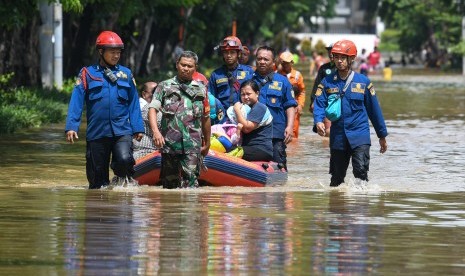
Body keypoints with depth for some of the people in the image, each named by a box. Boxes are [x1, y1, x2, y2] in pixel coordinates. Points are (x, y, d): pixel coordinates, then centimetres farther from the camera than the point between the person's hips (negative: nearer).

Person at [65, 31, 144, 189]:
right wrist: (71, 126, -8)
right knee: (97, 176, 5)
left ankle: (123, 177, 4)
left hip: (122, 131, 0)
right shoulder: (88, 74, 3)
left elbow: (134, 103, 12)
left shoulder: (126, 74, 9)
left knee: (124, 160, -25)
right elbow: (76, 102, 0)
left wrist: (138, 128, 8)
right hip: (96, 133, 0)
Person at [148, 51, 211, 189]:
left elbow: (206, 118, 21)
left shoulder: (201, 89, 15)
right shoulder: (164, 86, 10)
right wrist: (156, 131, -18)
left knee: (190, 181, -13)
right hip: (169, 142, 0)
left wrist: (207, 143, 24)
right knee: (169, 182, 5)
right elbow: (153, 109, -1)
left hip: (192, 145, 0)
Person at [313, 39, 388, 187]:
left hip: (360, 136, -2)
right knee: (337, 177, 10)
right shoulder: (328, 82, 4)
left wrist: (382, 136, 12)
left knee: (361, 170, -20)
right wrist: (318, 121, -26)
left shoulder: (363, 82, 2)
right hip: (337, 136, 2)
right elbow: (319, 104, -4)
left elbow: (374, 109, 8)